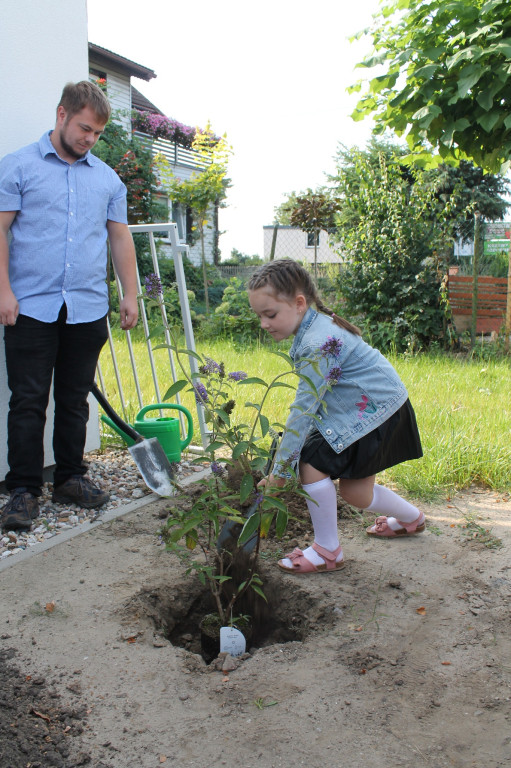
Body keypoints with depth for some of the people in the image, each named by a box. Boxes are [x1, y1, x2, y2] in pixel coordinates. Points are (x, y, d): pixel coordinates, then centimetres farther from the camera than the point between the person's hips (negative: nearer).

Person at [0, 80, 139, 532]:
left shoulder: (108, 178, 15)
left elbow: (120, 237, 17)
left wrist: (131, 294, 10)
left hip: (88, 308, 4)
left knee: (75, 401, 10)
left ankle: (70, 478, 22)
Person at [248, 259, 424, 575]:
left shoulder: (319, 343, -28)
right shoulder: (315, 326, 2)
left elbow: (304, 408, -28)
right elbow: (311, 400, 11)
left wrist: (280, 469, -22)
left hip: (376, 410, -10)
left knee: (312, 463, -14)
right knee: (354, 491, 16)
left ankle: (327, 552, 1)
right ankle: (412, 518, 43)